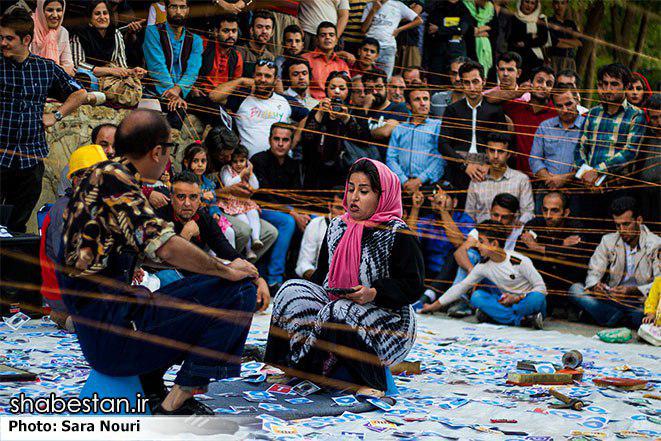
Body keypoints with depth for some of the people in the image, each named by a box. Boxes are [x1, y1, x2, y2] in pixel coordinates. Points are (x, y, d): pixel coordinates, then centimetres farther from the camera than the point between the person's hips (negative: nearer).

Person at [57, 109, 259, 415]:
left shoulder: (101, 177, 16)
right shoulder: (113, 177, -12)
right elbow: (164, 247, -23)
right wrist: (226, 270, -11)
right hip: (113, 333, -10)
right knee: (238, 288, -13)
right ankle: (176, 404, -9)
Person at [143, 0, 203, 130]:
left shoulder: (195, 40, 14)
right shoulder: (153, 32, 5)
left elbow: (192, 71, -2)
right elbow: (157, 66, -8)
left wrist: (178, 89, -22)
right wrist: (170, 93, -20)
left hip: (183, 91, 4)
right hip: (158, 91, -4)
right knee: (178, 108, -29)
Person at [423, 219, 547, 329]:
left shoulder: (520, 261, -17)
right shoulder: (483, 266, -2)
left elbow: (541, 288, -13)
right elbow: (461, 287, 2)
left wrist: (516, 298, -24)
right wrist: (433, 307, 1)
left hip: (527, 302, -5)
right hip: (508, 303, 5)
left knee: (537, 298, -38)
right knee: (477, 296, -20)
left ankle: (492, 313, -27)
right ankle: (522, 318, -26)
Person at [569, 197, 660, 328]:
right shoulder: (608, 241, 9)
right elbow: (594, 272, 2)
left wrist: (634, 291, -30)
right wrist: (594, 286, -23)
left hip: (640, 303, -5)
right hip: (611, 300, 5)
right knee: (575, 289, -17)